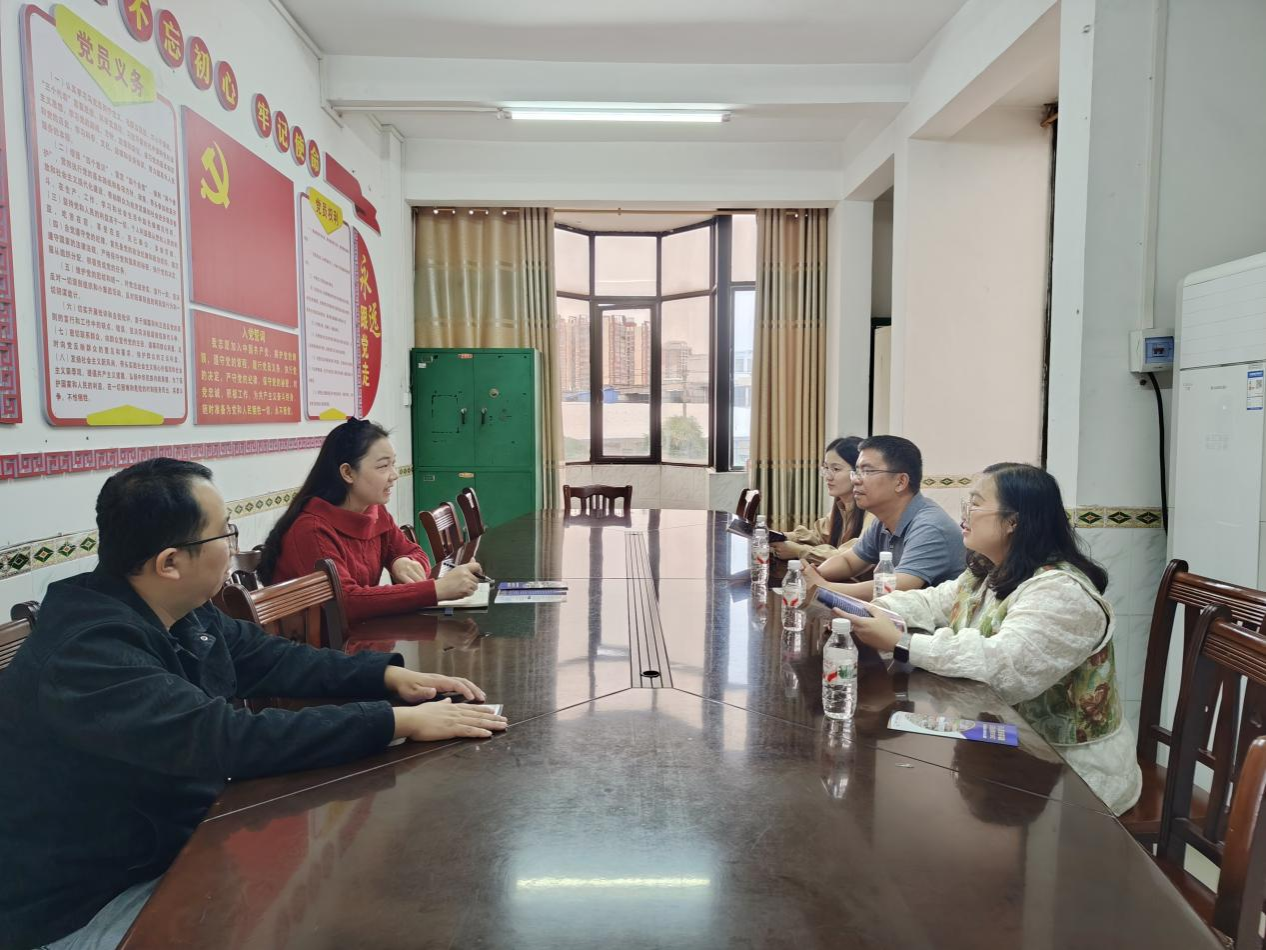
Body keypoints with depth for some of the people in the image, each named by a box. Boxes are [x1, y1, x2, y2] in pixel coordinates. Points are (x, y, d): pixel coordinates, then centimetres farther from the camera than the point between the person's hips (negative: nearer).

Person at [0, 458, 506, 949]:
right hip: (89, 904, -8)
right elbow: (228, 740, -38)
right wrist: (399, 721, -36)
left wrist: (388, 674, -6)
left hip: (180, 842, 8)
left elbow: (271, 659, 8)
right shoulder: (87, 653, -31)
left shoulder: (184, 614, -2)